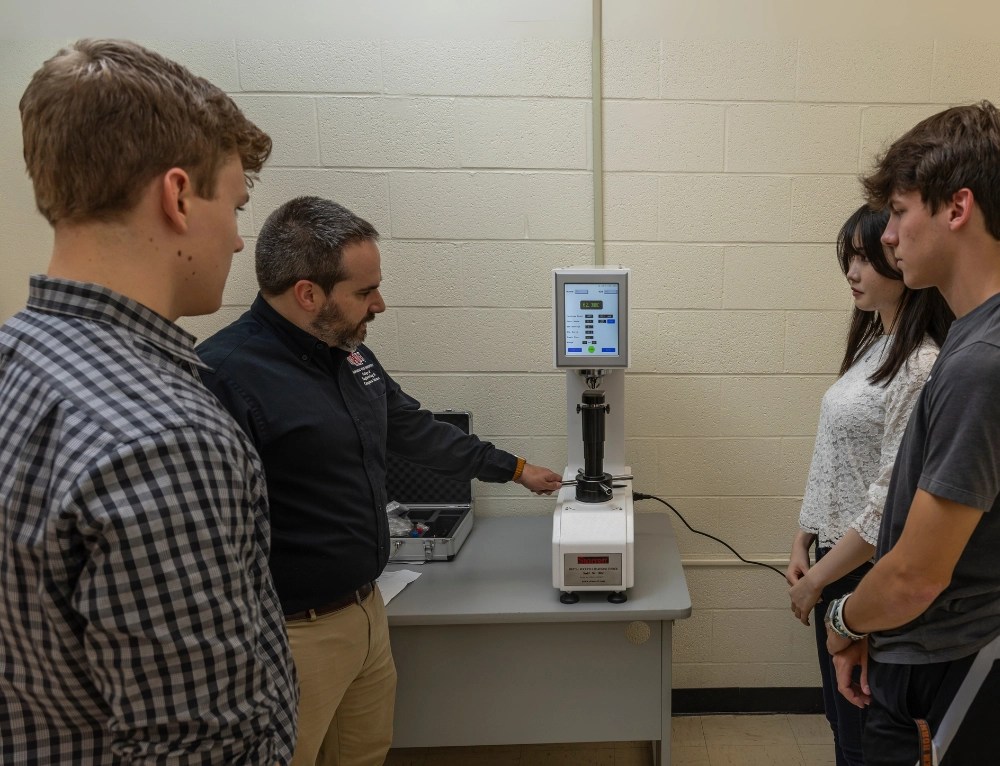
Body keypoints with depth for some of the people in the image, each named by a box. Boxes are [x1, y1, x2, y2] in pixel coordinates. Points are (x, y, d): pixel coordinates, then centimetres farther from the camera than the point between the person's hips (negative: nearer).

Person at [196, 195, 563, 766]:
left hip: (368, 610, 8)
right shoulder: (225, 375, -24)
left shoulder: (351, 355, 5)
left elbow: (419, 432, 18)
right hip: (293, 635, -8)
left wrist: (516, 469, 24)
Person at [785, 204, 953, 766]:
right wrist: (805, 542, 8)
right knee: (842, 714, 22)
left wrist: (818, 578, -13)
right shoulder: (872, 346, 7)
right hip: (837, 554, 8)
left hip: (872, 571, -8)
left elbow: (891, 499, -22)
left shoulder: (923, 367, -21)